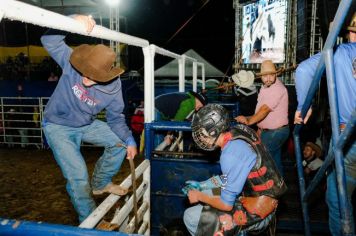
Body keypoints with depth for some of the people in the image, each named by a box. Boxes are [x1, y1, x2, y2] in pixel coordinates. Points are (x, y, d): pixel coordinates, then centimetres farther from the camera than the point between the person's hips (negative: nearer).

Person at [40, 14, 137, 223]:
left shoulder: (113, 86, -18)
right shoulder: (71, 64, -25)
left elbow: (116, 117, -5)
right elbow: (50, 40, -35)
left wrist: (129, 140, -11)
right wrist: (73, 21, -49)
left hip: (86, 125, 5)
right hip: (58, 126, -4)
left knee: (120, 142, 3)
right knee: (78, 176, -12)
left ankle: (100, 184, 25)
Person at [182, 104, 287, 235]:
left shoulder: (231, 155, -29)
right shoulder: (239, 130, -4)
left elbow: (226, 204, -21)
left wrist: (199, 196, -5)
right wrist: (200, 186, 8)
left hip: (255, 213, -8)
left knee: (190, 217, -6)